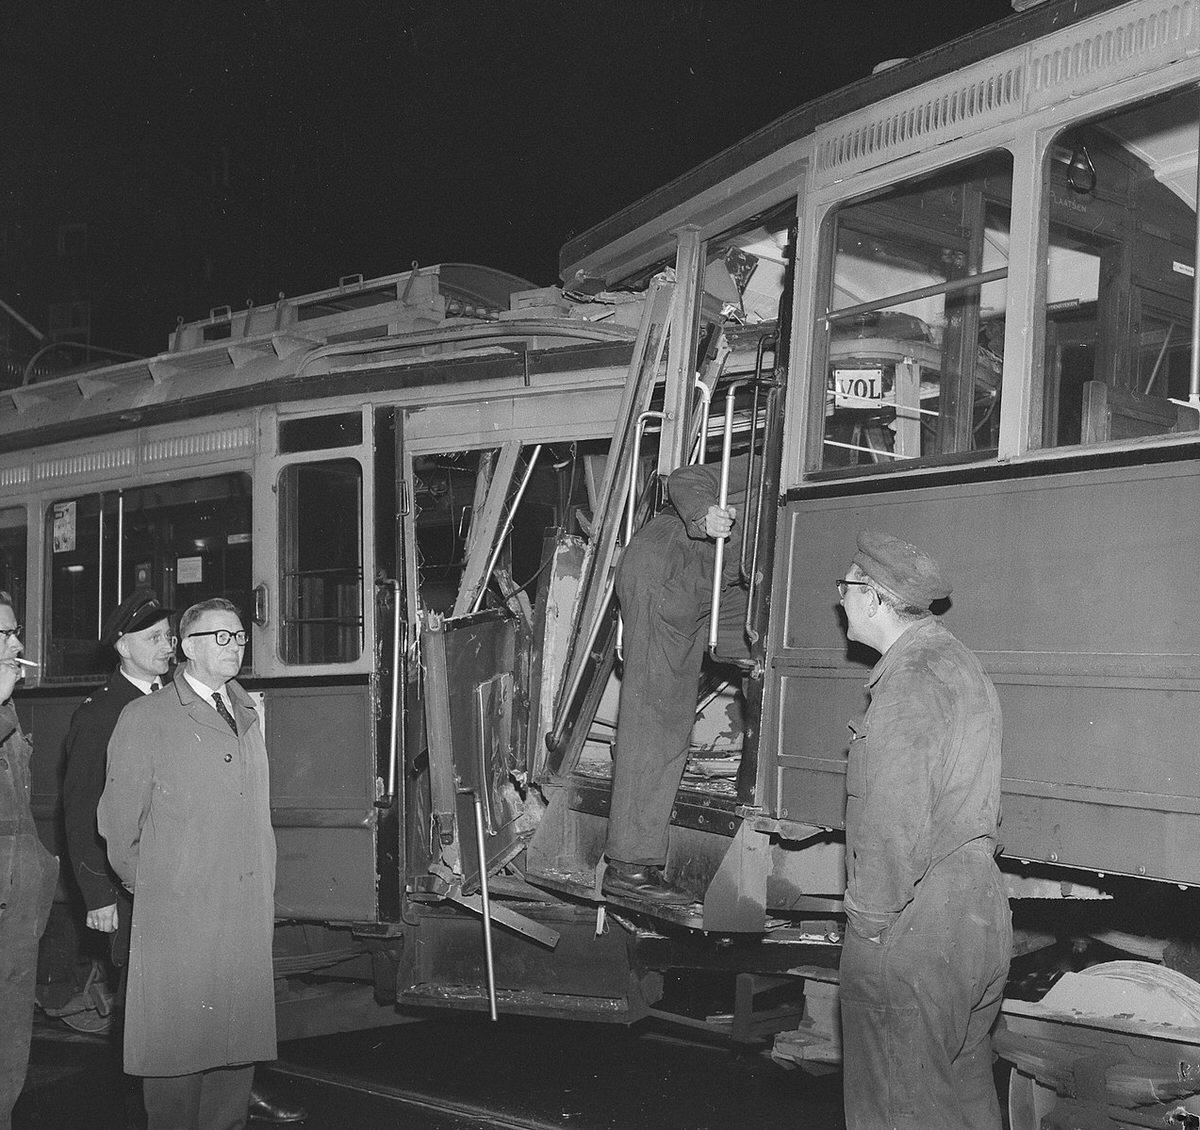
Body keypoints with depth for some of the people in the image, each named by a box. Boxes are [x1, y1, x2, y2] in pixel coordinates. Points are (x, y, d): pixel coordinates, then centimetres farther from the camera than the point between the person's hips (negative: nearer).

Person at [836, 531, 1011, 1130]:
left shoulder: (909, 681, -17)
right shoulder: (960, 664, 15)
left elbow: (892, 819, -23)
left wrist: (868, 920, -15)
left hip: (914, 932, -10)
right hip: (981, 914, 10)